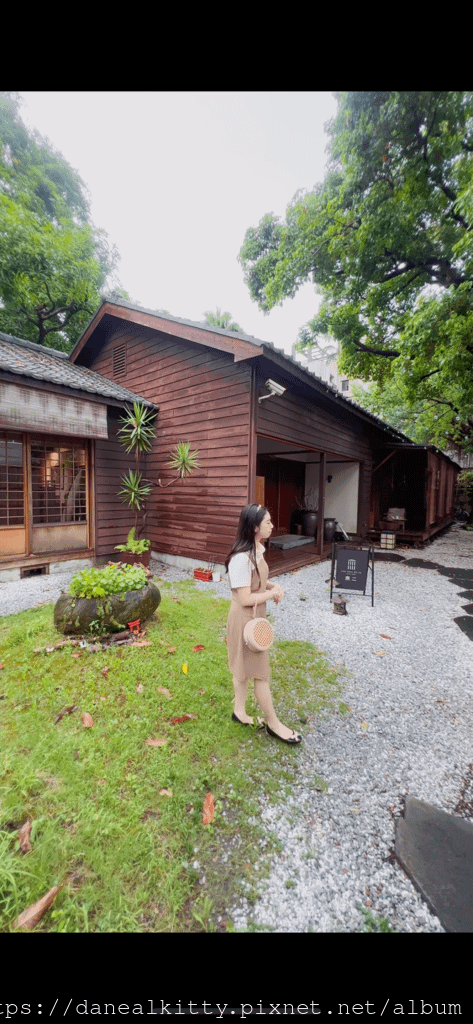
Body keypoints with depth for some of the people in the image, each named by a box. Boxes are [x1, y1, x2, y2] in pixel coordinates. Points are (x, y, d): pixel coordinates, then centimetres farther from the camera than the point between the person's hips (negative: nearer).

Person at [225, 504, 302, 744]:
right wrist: (272, 594, -13)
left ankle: (239, 711, 43)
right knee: (260, 673, 10)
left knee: (245, 668, 23)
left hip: (256, 616, 9)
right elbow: (245, 599, -25)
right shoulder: (241, 558, -29)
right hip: (245, 619, -9)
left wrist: (273, 585, -2)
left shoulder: (256, 551, 1)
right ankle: (273, 723, 31)